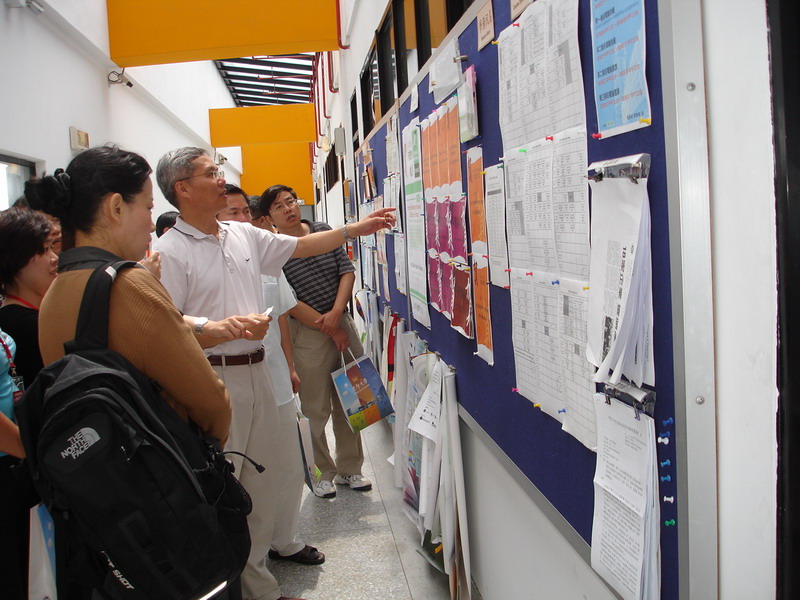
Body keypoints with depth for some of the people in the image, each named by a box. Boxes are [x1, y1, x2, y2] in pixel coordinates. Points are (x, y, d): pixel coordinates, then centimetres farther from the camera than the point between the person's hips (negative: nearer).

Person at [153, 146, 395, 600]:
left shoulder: (245, 235, 11)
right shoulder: (170, 251, -10)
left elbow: (302, 247, 19)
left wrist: (358, 228, 18)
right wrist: (225, 328, -24)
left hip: (256, 372, 7)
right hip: (212, 379, -7)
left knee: (260, 487, 14)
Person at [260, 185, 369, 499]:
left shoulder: (324, 231, 7)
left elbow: (347, 271, 4)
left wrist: (336, 313, -11)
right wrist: (330, 330, -10)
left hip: (342, 323, 5)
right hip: (308, 333, -4)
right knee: (316, 409, 2)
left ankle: (349, 469, 26)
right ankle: (323, 473, 20)